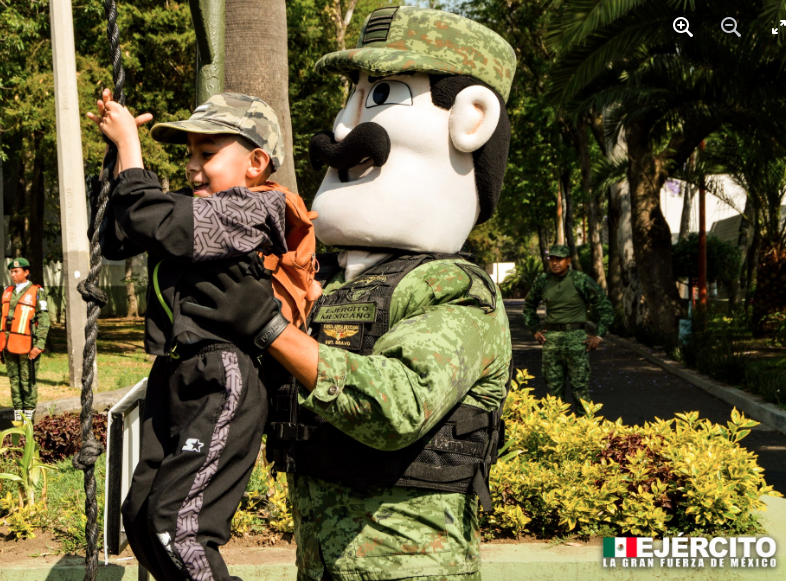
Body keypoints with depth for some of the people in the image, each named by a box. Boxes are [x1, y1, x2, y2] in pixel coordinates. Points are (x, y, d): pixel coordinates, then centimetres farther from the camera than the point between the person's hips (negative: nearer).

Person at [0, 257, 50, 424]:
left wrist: (39, 345, -13)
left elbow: (44, 320, -5)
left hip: (26, 346, -5)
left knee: (28, 381, -2)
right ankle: (17, 415, 12)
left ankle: (29, 416, 5)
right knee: (14, 380, 6)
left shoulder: (37, 292, -2)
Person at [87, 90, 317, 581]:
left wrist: (129, 144, -6)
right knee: (141, 518, 13)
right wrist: (121, 150, 10)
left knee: (175, 524, -16)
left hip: (223, 384, -10)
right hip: (174, 376, 10)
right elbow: (119, 240, 15)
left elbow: (154, 223, -19)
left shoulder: (251, 211, -11)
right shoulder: (197, 209, 16)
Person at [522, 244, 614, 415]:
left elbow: (605, 307, -1)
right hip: (550, 339, 4)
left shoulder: (582, 281, -7)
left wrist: (599, 335, -5)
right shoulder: (542, 281, 5)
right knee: (553, 386, 8)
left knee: (580, 387, -4)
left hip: (575, 338, -4)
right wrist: (535, 329, 13)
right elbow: (529, 305, 23)